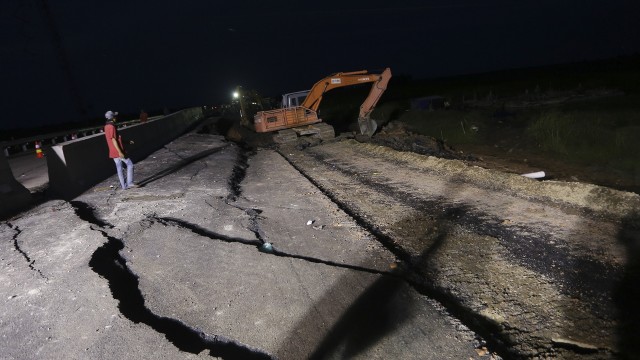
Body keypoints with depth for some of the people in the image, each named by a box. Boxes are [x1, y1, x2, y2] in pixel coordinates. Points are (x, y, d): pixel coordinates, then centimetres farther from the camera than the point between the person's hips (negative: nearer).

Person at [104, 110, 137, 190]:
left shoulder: (106, 127, 14)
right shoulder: (112, 127, -16)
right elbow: (114, 140, -21)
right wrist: (120, 152, -23)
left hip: (113, 152, 9)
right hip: (118, 151, -9)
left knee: (119, 168, 10)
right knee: (130, 164, 1)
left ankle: (123, 185, 13)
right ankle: (130, 182, -1)